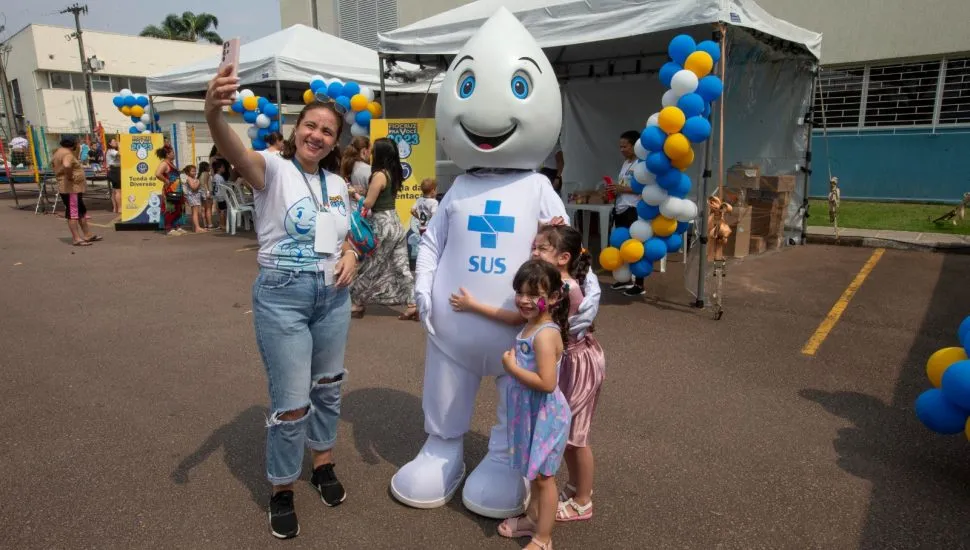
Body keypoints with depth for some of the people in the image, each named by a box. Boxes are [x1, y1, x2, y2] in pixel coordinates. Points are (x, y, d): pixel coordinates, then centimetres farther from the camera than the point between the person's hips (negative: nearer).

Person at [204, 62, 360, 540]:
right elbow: (235, 153, -33)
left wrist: (350, 256, -3)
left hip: (333, 295, 6)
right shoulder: (273, 169, -10)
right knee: (291, 402, -1)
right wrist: (214, 114, -53)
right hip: (281, 295, -5)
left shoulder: (338, 184, 7)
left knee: (328, 387, 19)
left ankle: (323, 465, 41)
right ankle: (282, 491, 23)